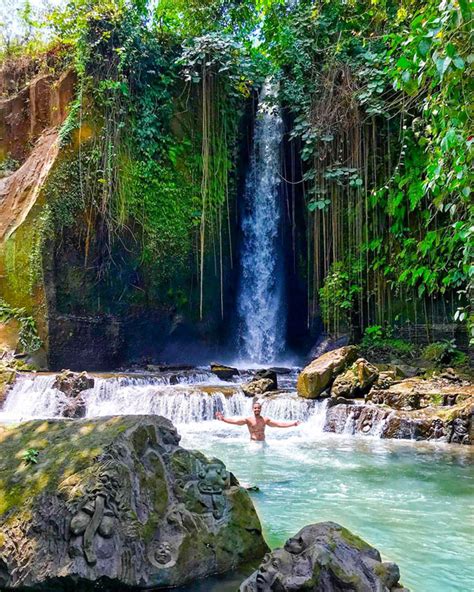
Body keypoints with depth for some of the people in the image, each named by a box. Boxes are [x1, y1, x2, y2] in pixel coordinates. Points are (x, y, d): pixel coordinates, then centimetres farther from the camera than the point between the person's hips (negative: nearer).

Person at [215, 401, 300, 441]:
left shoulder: (265, 420, 6)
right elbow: (235, 422, -14)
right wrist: (223, 419, -29)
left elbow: (279, 424, 5)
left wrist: (293, 424, -2)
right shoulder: (248, 420, -2)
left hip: (263, 442, 3)